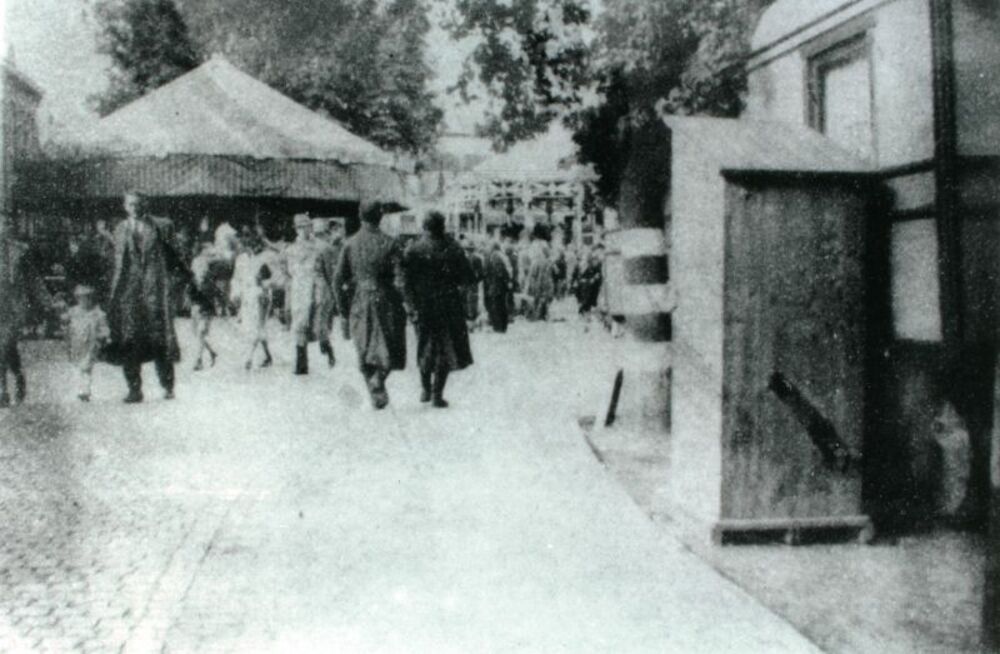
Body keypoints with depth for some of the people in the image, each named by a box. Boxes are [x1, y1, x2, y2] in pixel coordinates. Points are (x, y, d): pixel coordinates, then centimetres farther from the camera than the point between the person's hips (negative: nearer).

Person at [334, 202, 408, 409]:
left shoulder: (350, 244, 0)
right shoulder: (389, 243, -8)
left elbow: (338, 278, 1)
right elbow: (399, 278, -12)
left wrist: (342, 303, 13)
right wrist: (407, 303, -5)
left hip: (360, 303, 2)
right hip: (385, 301, -2)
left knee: (366, 350, 12)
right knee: (389, 349, 10)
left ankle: (376, 394, 8)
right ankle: (378, 379, -15)